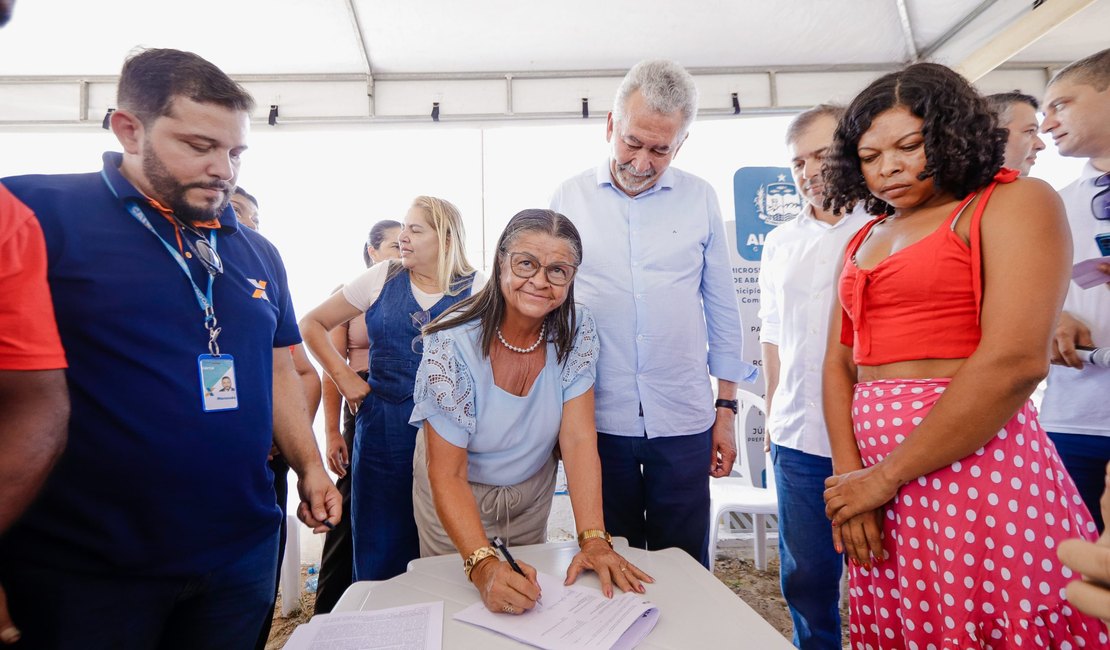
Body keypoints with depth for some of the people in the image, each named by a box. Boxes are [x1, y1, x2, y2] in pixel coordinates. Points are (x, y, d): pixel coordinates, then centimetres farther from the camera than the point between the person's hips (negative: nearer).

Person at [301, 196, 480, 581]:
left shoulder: (475, 289, -2)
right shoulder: (382, 278, 5)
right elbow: (313, 324, 13)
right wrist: (343, 376, 3)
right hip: (381, 430, 2)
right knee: (379, 557, 11)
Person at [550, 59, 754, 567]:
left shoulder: (700, 199, 4)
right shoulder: (568, 199, 2)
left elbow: (722, 309, 9)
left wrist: (727, 408, 7)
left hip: (684, 422, 1)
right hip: (596, 419, 0)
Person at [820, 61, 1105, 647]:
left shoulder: (1014, 203, -3)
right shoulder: (863, 241, 15)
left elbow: (1014, 361, -16)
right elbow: (839, 363, 9)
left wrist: (883, 479, -14)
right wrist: (849, 474, -5)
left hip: (975, 466, -6)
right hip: (876, 481, 6)